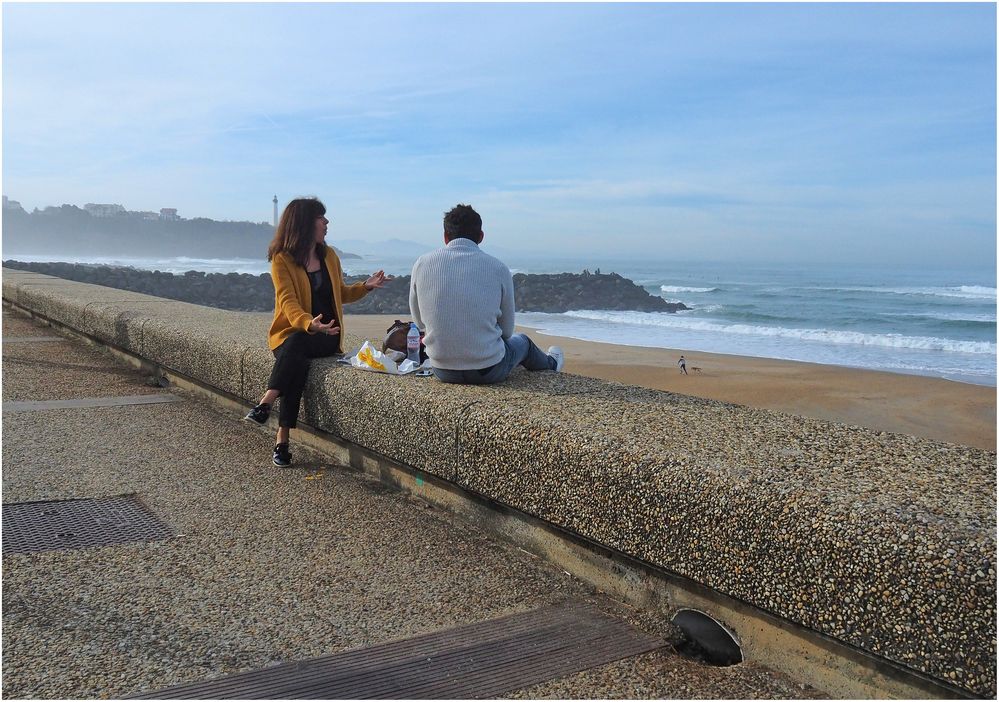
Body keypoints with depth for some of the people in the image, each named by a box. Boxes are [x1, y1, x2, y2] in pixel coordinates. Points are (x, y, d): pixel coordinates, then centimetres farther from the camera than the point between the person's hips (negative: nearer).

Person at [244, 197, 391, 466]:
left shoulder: (329, 255, 13)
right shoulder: (282, 260, -3)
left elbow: (341, 293, 26)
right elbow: (288, 301, -17)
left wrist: (366, 286, 7)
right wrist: (309, 323, -37)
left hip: (326, 335, 2)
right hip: (291, 332, -2)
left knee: (295, 345, -34)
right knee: (295, 361, -36)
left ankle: (265, 403, -39)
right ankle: (282, 440, -40)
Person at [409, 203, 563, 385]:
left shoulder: (422, 264, -5)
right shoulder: (498, 268, -8)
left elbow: (419, 321, 8)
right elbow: (507, 330, 1)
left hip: (442, 372, 3)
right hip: (489, 372, -3)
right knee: (522, 341, 31)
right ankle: (551, 363, 65)